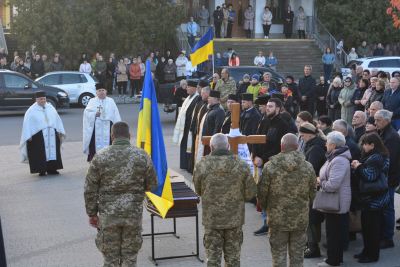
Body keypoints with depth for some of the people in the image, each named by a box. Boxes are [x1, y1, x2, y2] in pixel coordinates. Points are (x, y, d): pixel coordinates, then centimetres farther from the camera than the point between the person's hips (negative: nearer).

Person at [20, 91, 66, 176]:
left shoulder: (50, 108, 11)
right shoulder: (31, 111, -2)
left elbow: (57, 119, 15)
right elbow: (27, 124, -4)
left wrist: (59, 131, 8)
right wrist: (29, 136, -12)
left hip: (52, 135, 5)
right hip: (38, 136, -4)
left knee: (52, 151, 5)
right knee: (40, 153, -5)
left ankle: (51, 169, 14)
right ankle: (41, 170, 2)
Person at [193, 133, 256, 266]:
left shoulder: (202, 165, -11)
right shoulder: (241, 165, -8)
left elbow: (198, 190, 2)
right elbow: (250, 192, -3)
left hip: (211, 219, -1)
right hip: (235, 219, 1)